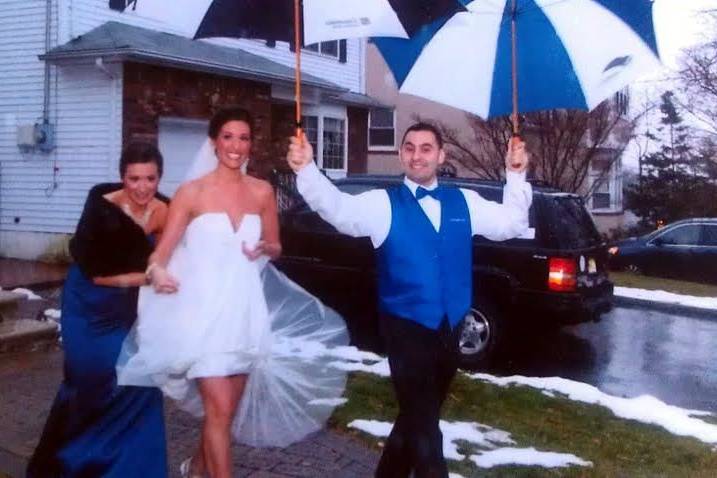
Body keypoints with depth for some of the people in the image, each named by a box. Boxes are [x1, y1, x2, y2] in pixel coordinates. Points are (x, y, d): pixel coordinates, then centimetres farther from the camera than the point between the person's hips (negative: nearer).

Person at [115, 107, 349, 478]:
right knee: (220, 409, -10)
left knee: (229, 407, 16)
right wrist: (158, 273, -31)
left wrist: (264, 248, -8)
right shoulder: (192, 192, -6)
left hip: (245, 312, 4)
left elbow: (275, 248, 15)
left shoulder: (262, 192, 4)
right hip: (204, 312, -4)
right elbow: (161, 253, -9)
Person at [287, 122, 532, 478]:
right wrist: (306, 169, -38)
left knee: (418, 417, 21)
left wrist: (515, 175, -3)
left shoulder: (464, 202, 7)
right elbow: (339, 209, -22)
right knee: (422, 423, 0)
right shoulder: (383, 203, -7)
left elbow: (511, 223, 9)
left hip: (449, 330, 5)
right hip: (406, 330, -5)